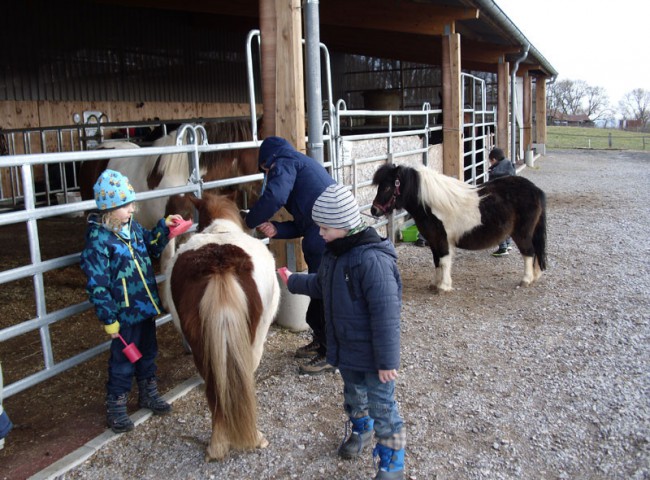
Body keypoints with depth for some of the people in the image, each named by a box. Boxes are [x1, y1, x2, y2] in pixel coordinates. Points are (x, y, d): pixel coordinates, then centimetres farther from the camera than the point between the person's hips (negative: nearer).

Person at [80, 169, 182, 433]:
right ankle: (115, 407, 26)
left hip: (147, 306, 7)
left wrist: (164, 227, 3)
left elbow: (152, 247, 20)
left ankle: (148, 393, 42)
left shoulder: (133, 227, 1)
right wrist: (109, 320, -17)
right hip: (125, 314, -7)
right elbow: (97, 286, -19)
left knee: (148, 352, 22)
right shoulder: (98, 240, -21)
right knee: (123, 361, 7)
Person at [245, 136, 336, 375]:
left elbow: (274, 197, -21)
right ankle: (321, 341, 39)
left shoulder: (285, 162, -1)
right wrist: (277, 230, 7)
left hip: (325, 239, -10)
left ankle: (330, 355, 16)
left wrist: (250, 221, -5)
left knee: (323, 295, 3)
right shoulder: (303, 164, 27)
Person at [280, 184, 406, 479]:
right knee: (353, 394, 28)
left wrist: (387, 360, -24)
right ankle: (361, 429, 55)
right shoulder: (334, 253, 0)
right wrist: (292, 281, 19)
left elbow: (385, 316, -28)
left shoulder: (372, 259, -29)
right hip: (345, 349, 8)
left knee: (381, 406, 5)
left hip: (372, 354, -8)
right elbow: (320, 286, 21)